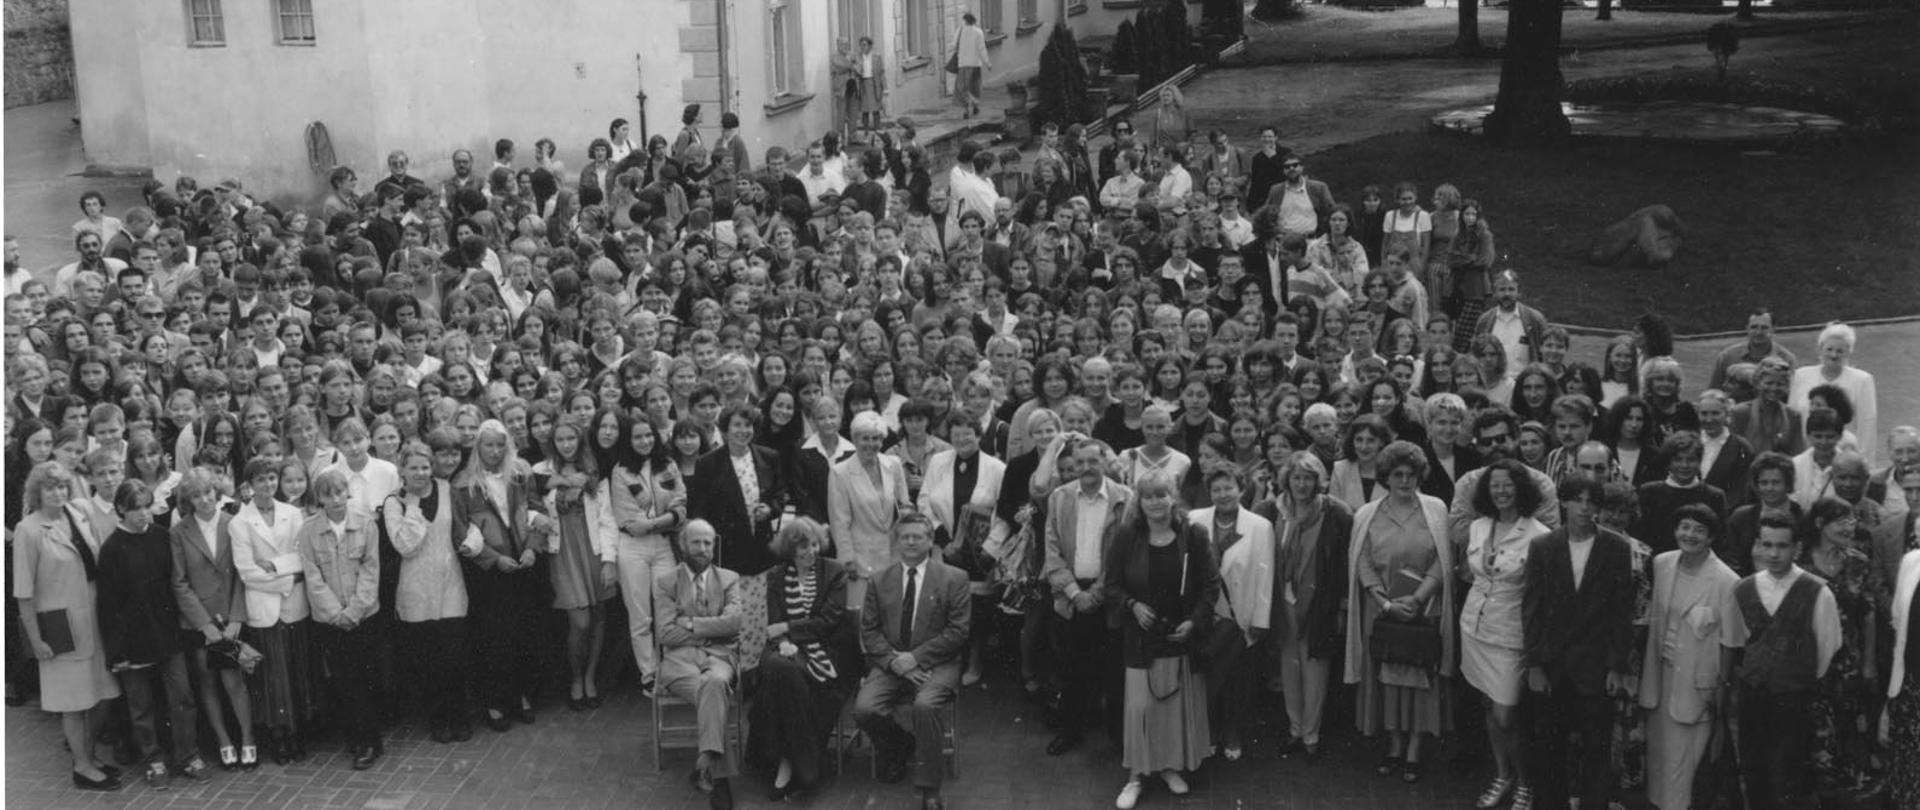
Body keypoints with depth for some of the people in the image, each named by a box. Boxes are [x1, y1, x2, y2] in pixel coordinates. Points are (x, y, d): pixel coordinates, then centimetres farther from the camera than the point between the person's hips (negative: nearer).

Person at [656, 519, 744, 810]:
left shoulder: (729, 579, 15)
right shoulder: (665, 584, 12)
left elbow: (734, 621, -4)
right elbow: (665, 633, -1)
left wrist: (690, 623, -5)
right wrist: (712, 629, -4)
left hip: (720, 655, 1)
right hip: (679, 658, -1)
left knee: (715, 683, -38)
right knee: (715, 697, -33)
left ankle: (707, 759, -40)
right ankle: (720, 771, -34)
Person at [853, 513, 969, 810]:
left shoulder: (954, 578, 1)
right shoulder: (880, 580, 11)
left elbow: (958, 631, -5)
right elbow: (869, 630, 7)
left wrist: (915, 657, -14)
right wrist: (892, 660, -12)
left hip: (935, 663, -3)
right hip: (890, 663, 3)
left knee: (926, 705, -34)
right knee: (864, 709, -24)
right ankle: (896, 751, 9)